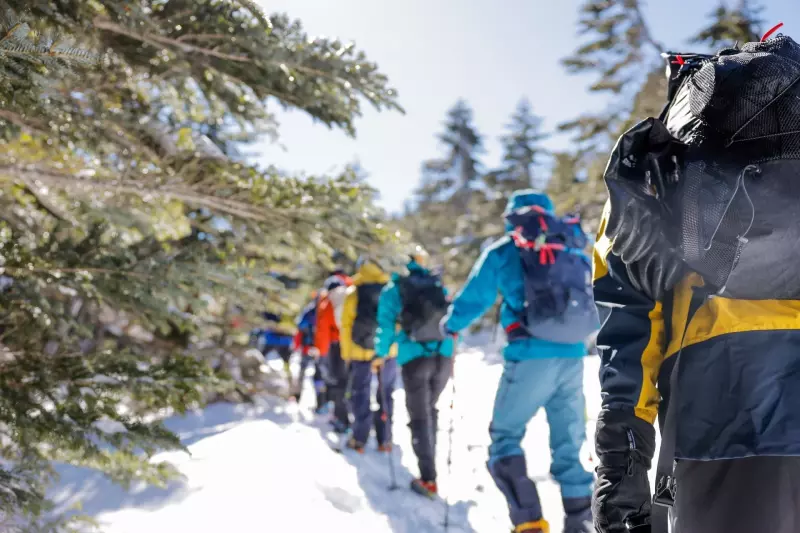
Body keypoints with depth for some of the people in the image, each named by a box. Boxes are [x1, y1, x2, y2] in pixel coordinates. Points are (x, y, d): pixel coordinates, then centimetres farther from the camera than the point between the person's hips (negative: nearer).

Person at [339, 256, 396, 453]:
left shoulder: (354, 292, -4)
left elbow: (346, 325, -3)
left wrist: (346, 354, 4)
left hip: (362, 351, -1)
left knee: (361, 394, 9)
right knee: (386, 395, 10)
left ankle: (360, 439, 7)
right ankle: (384, 440, 10)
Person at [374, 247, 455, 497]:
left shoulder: (394, 288, 5)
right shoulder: (438, 285, 16)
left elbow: (386, 323, 0)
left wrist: (380, 354, 12)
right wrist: (453, 349, 29)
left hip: (415, 358, -4)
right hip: (444, 357, 4)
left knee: (419, 417, 1)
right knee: (430, 409, 23)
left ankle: (428, 478, -4)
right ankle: (429, 459, 30)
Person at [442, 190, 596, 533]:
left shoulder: (503, 252, 5)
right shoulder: (572, 249, 15)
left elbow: (474, 298, 7)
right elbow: (597, 295, 24)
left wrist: (450, 324, 27)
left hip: (530, 356, -4)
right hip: (572, 356, 4)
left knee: (505, 435, 7)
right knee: (570, 444, 13)